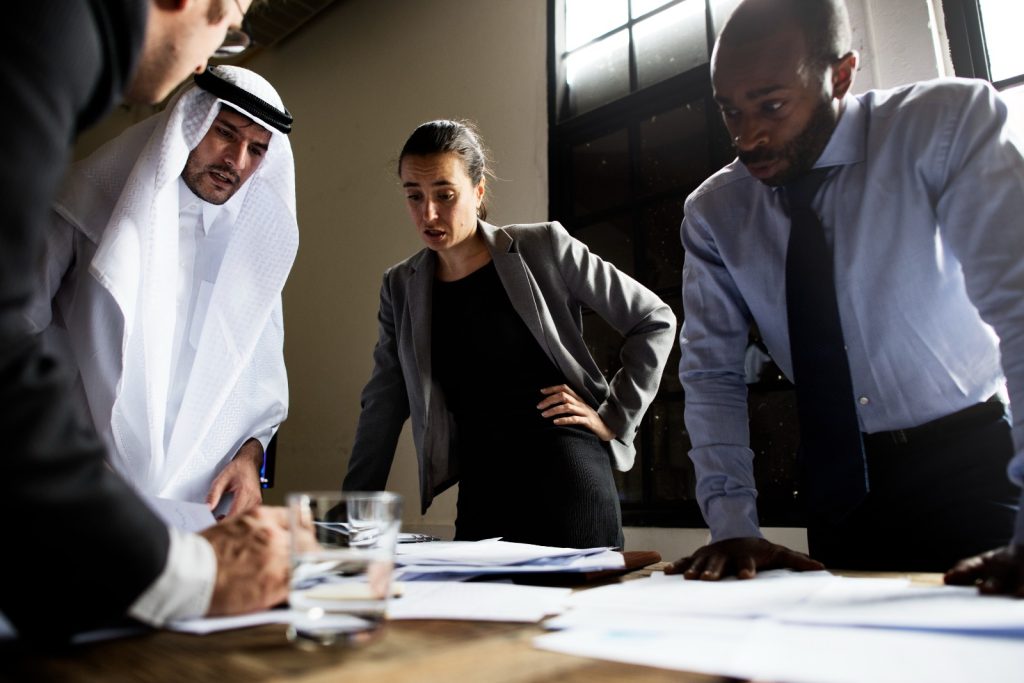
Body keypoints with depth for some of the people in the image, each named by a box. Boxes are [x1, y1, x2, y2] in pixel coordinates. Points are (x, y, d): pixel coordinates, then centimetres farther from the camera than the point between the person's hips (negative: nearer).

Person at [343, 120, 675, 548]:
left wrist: (614, 417, -3)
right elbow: (382, 408, 8)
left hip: (568, 474, -3)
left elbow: (655, 320, 2)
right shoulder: (401, 287, 7)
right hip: (481, 492, 4)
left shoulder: (543, 248, -4)